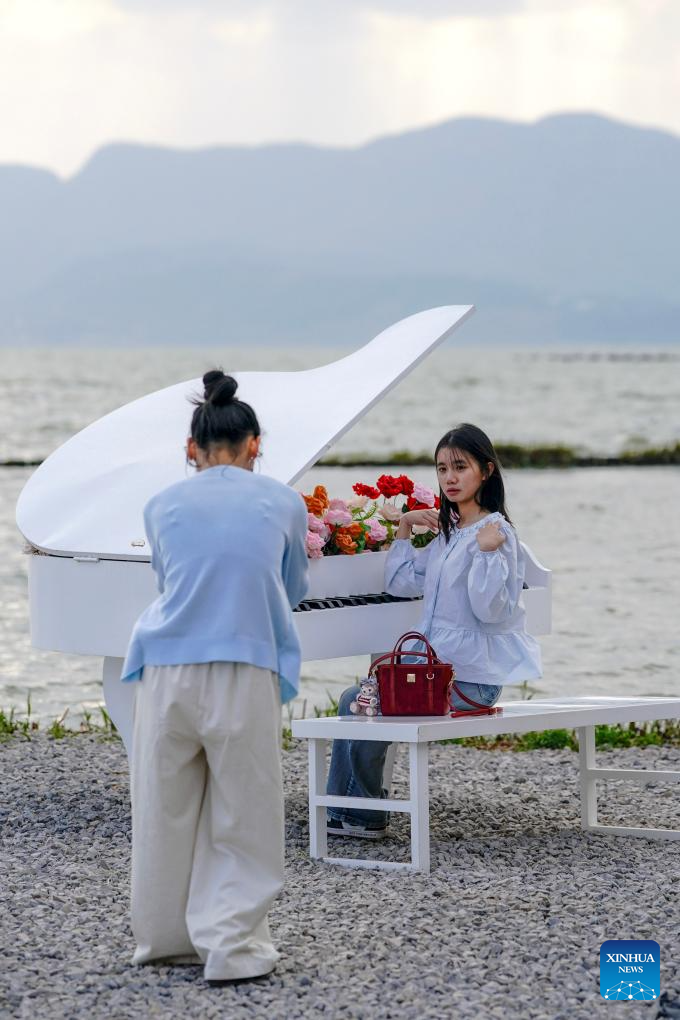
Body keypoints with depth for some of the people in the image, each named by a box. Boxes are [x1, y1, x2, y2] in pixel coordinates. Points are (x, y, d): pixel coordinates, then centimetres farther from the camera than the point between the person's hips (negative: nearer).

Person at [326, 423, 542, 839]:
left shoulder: (496, 533, -14)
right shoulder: (448, 532, 15)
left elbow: (491, 610, -22)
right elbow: (401, 582, 23)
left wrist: (487, 554, -31)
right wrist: (404, 527, 18)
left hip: (471, 678, -9)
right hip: (435, 661, 9)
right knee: (353, 700, 5)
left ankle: (367, 817, 7)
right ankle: (344, 813, 8)